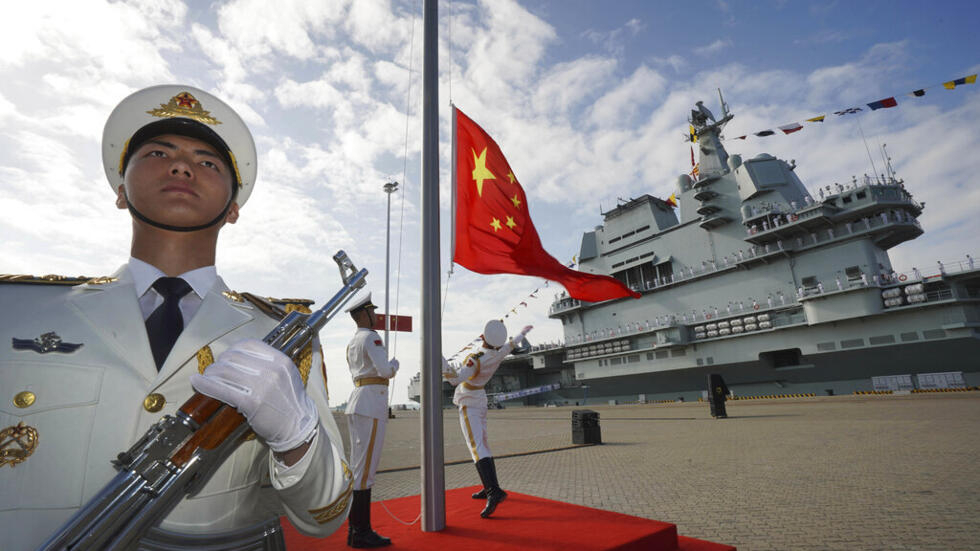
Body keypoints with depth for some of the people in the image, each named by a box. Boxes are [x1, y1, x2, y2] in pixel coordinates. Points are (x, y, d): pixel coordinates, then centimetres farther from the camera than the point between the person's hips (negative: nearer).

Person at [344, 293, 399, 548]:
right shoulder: (371, 337, -10)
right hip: (372, 404, -10)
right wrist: (395, 363, 2)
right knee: (366, 468, -5)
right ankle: (361, 533, 3)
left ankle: (355, 527, 22)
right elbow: (385, 370, -18)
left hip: (357, 401, 10)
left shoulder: (352, 342, 18)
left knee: (358, 466, 13)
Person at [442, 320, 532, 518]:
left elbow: (455, 379, -37)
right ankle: (489, 487, 25)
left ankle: (494, 492, -27)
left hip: (468, 403, -8)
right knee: (482, 443, 17)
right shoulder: (499, 353, -7)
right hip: (480, 400, 8)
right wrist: (522, 333, 33)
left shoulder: (477, 359, -29)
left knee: (477, 446, -16)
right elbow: (511, 344, 14)